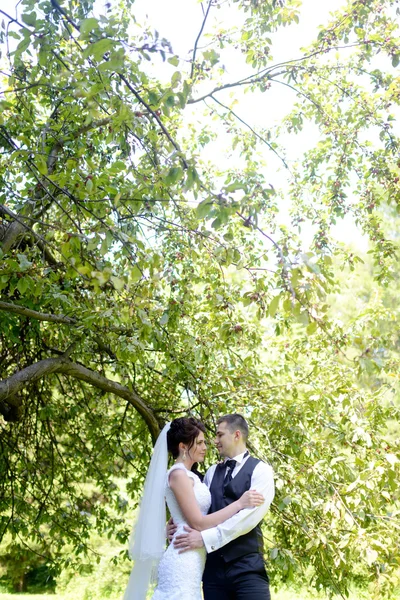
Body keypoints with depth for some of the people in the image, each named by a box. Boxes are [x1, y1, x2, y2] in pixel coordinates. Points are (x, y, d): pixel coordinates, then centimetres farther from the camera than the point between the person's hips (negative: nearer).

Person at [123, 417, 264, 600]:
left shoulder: (188, 475, 16)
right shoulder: (178, 474, -12)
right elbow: (198, 523, -16)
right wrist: (239, 503, -14)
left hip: (189, 561, 9)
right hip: (183, 561, -9)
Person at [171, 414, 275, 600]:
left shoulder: (260, 470, -2)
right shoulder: (212, 472, 16)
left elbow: (250, 515, -15)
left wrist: (206, 538, -21)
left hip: (247, 567, -4)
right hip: (213, 566, 5)